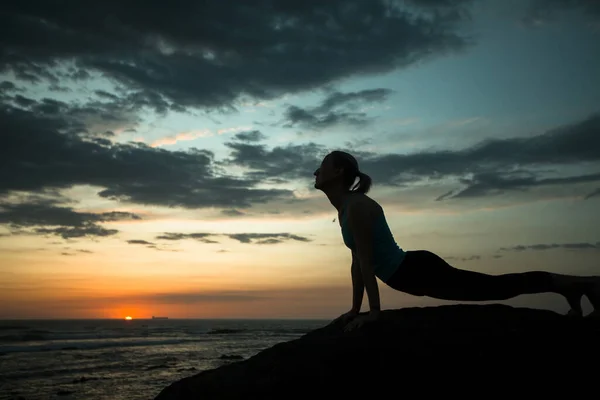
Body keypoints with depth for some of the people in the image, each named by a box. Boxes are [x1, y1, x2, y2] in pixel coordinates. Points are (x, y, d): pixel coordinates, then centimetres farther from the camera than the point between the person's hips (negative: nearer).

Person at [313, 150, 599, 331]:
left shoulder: (357, 206, -19)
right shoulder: (344, 210, 11)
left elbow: (366, 261, -23)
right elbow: (357, 263, 15)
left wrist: (374, 311, -22)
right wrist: (355, 310, 15)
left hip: (419, 270, -9)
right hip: (411, 275, 9)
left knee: (496, 287, -3)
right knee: (494, 288, 17)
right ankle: (572, 286, 27)